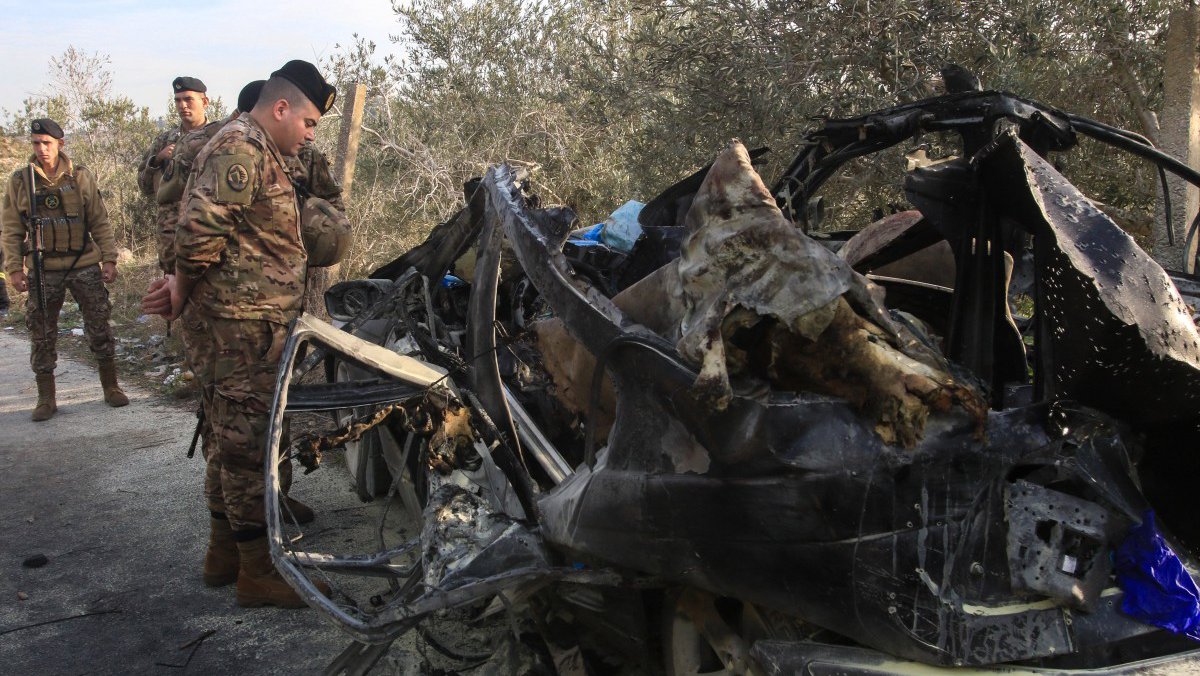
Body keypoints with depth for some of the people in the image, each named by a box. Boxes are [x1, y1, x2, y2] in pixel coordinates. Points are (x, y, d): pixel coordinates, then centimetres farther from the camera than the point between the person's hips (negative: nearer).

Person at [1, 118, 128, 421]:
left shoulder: (81, 177, 2)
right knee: (42, 335, 5)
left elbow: (100, 222, 5)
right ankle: (46, 398, 15)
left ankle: (111, 387, 18)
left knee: (99, 327, 4)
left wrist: (109, 259, -1)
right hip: (43, 269, 1)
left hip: (84, 264, 0)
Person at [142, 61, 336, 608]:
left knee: (235, 435, 16)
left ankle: (225, 551, 27)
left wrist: (185, 286, 12)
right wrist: (183, 289, -7)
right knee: (253, 439, -6)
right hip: (252, 319, -11)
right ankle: (260, 571, 2)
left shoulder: (260, 153, 19)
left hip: (257, 318, 11)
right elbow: (199, 231, -22)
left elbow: (202, 234, 22)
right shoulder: (240, 150, -15)